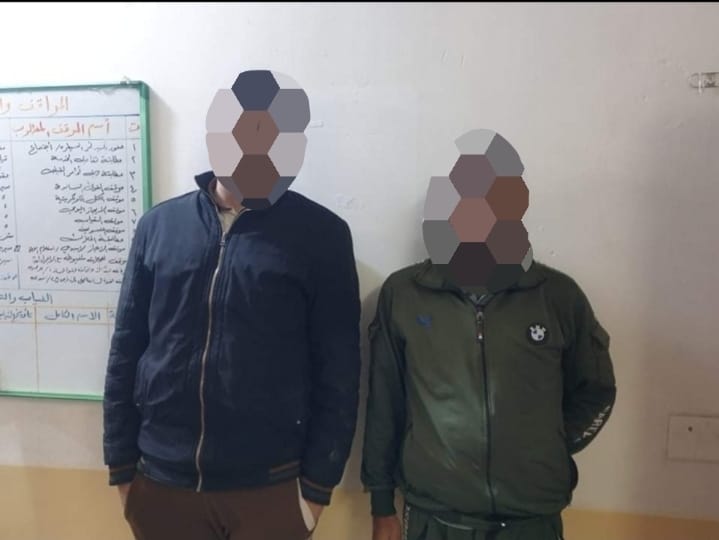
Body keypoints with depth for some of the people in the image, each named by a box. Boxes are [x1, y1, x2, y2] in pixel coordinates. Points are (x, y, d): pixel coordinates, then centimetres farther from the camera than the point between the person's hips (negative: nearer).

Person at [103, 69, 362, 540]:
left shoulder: (321, 234, -7)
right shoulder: (160, 225, -1)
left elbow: (338, 371, -6)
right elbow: (127, 350, 4)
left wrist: (318, 483, -5)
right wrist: (121, 463, 5)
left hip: (270, 486, -2)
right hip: (160, 482, 3)